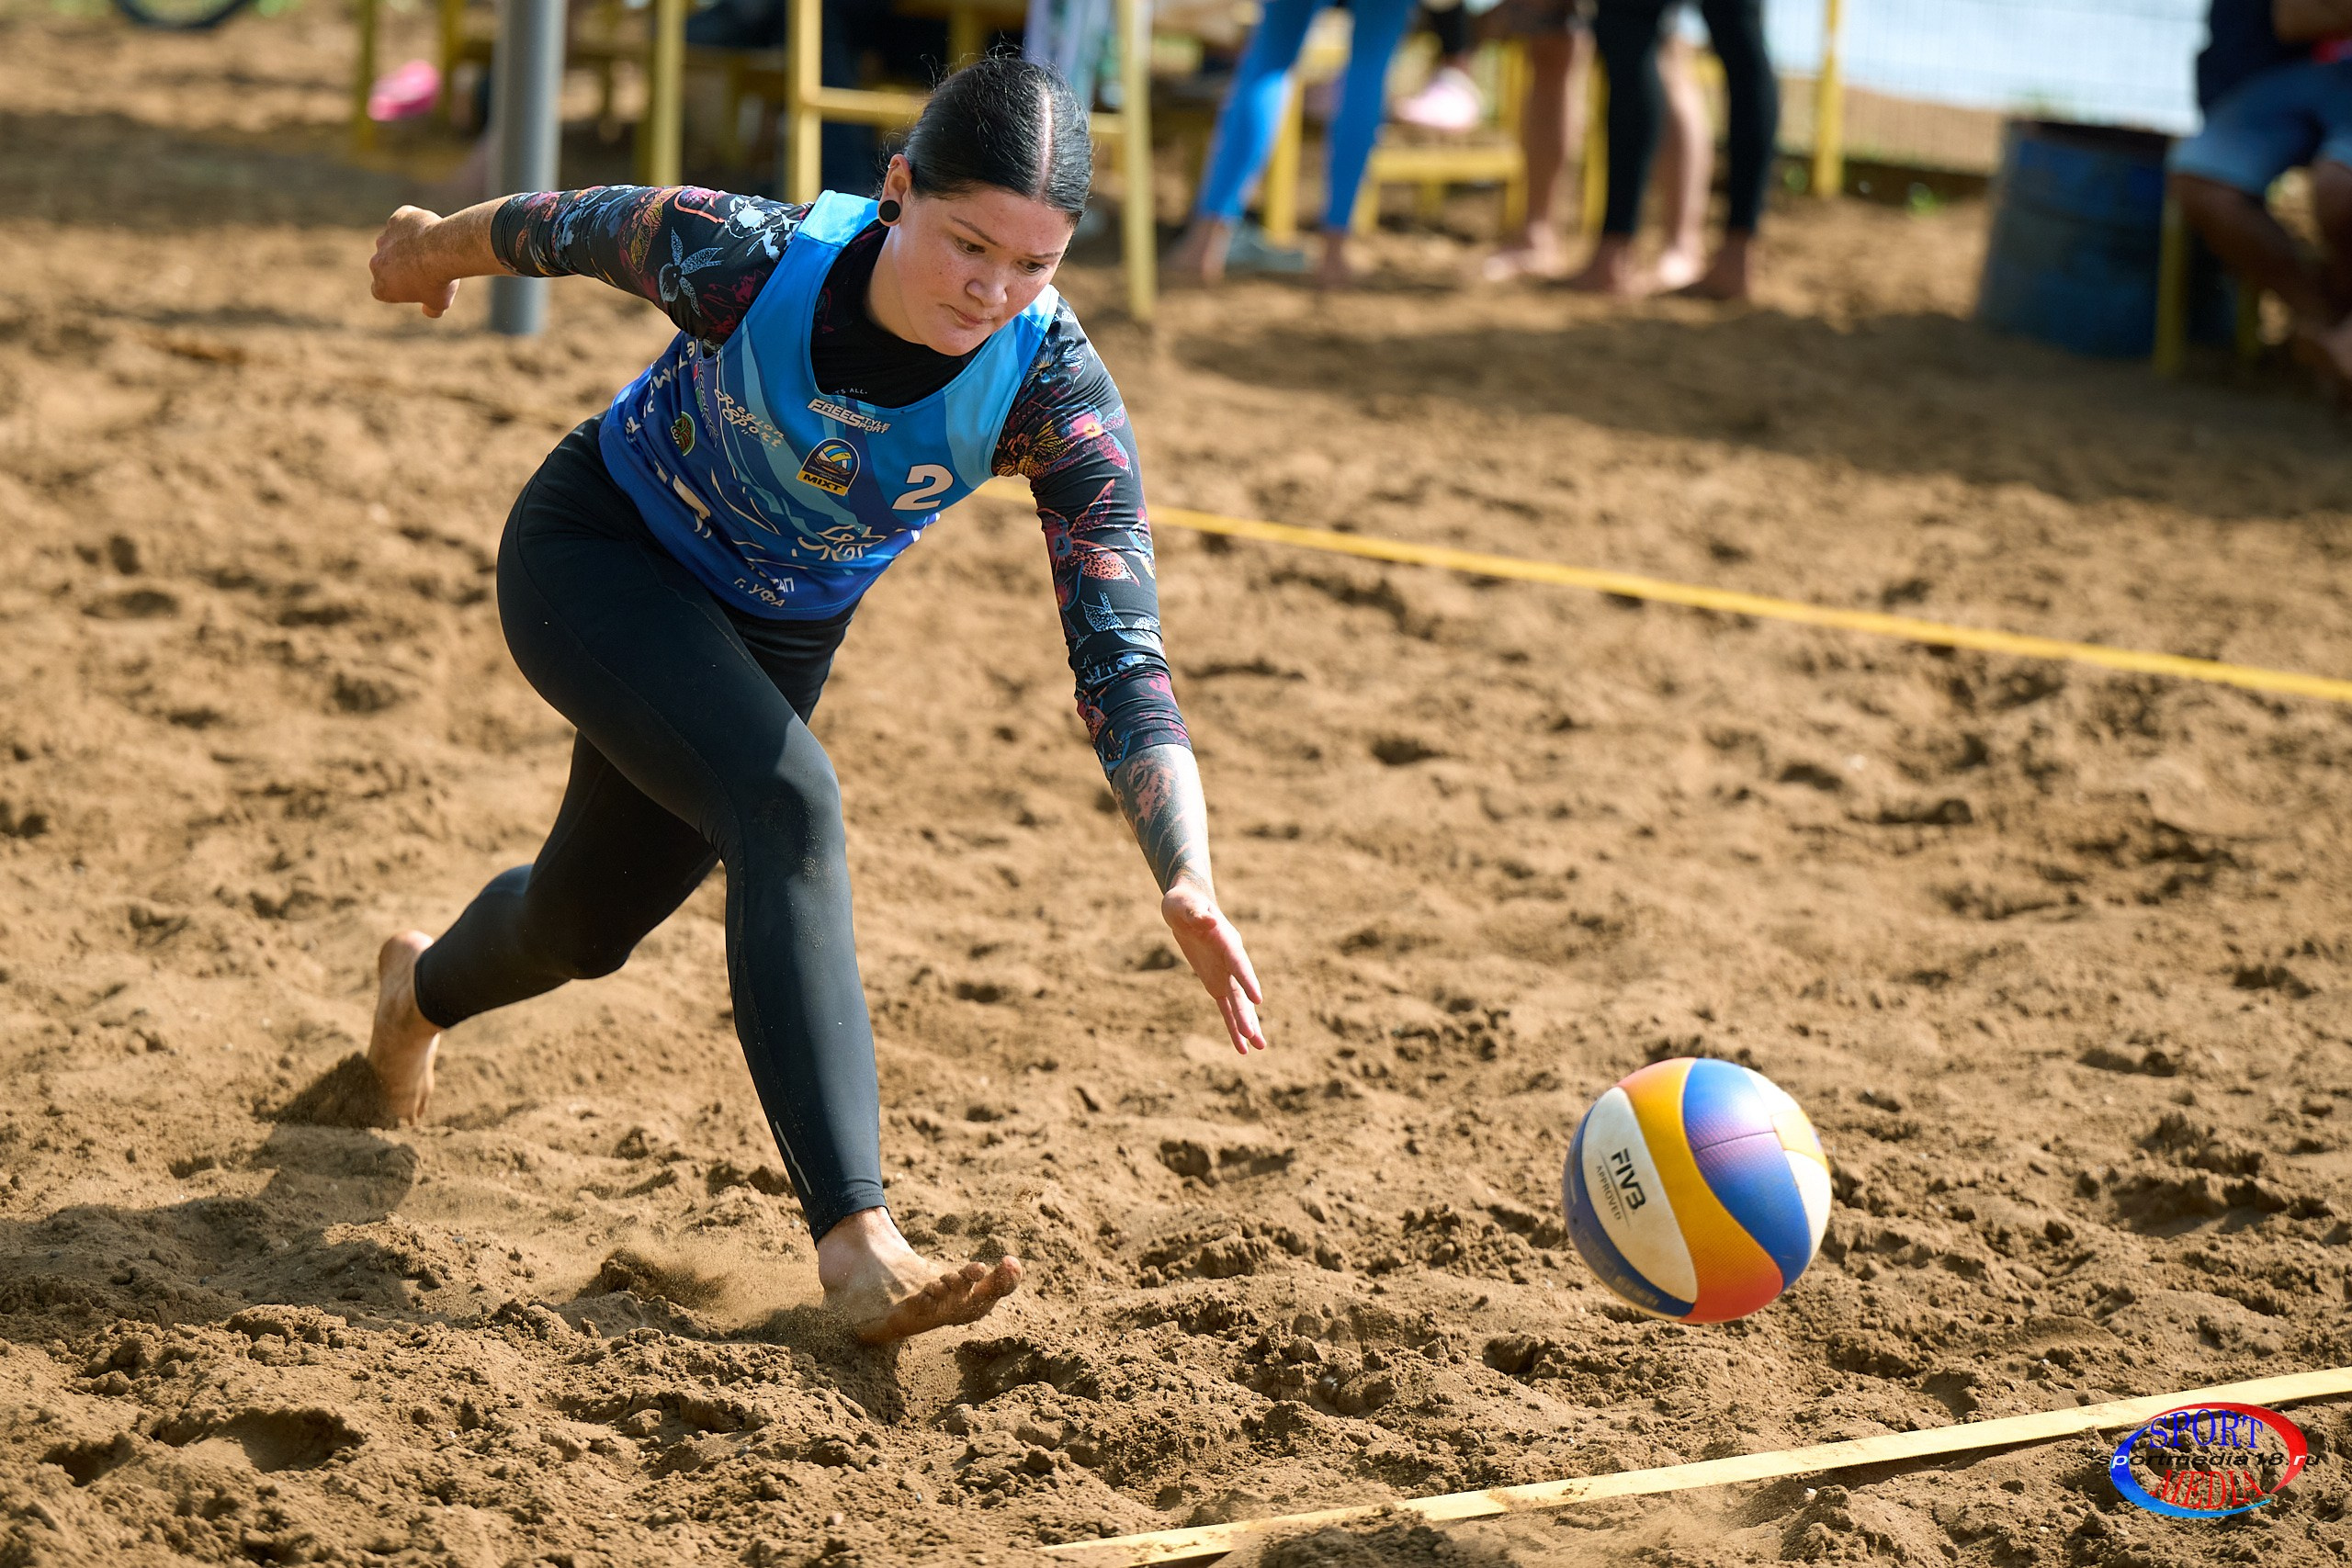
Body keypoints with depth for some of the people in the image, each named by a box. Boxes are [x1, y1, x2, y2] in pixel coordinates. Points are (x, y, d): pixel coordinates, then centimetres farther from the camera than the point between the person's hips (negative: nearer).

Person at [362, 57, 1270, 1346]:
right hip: (598, 553, -4)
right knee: (785, 803, -30)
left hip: (779, 632, 4)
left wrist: (1188, 885, -47)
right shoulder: (747, 258, -35)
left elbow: (1118, 659, -34)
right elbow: (566, 226, -14)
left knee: (585, 923, 21)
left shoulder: (1055, 398, -31)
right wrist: (433, 244, 6)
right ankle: (855, 1244, -35)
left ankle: (424, 990, 60)